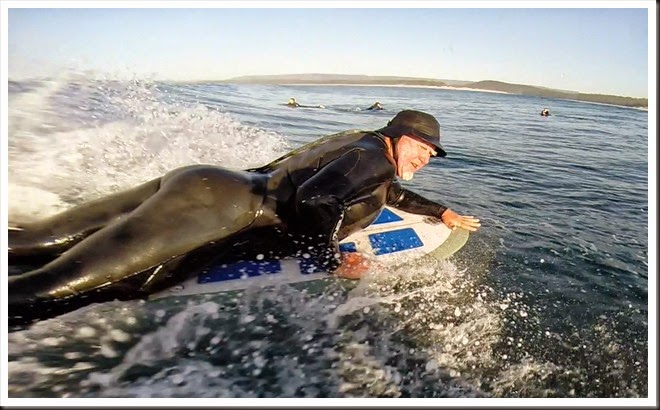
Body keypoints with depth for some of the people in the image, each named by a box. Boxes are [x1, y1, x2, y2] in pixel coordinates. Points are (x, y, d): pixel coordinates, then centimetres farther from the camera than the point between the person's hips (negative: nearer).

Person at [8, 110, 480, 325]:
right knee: (46, 288, -15)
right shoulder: (372, 155, -2)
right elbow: (315, 199, -19)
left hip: (204, 185, 9)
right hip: (216, 209, -9)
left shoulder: (357, 144, 25)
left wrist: (441, 211, 44)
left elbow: (391, 193, 42)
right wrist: (332, 260, -6)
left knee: (33, 242, 8)